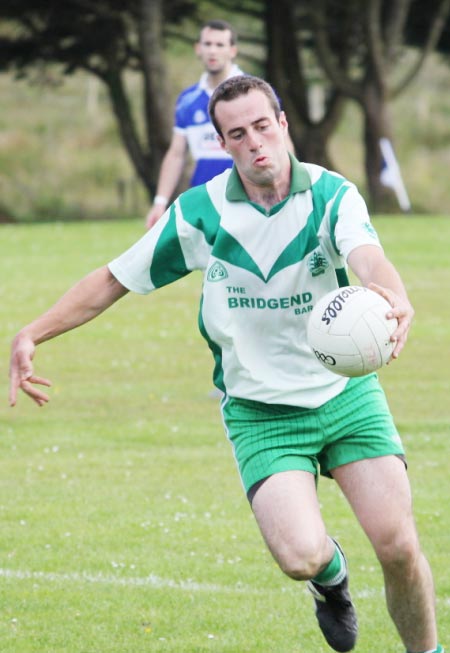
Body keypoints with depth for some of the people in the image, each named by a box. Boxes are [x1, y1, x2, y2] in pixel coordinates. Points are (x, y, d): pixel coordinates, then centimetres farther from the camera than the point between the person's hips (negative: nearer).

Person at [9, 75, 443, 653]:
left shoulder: (331, 195, -11)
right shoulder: (200, 212, -7)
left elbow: (368, 257, -33)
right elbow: (114, 279, 4)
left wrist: (392, 299, -57)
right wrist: (32, 334, -3)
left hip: (348, 394, 0)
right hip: (261, 413, 0)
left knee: (398, 547, -11)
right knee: (300, 555, -21)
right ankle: (331, 575, 18)